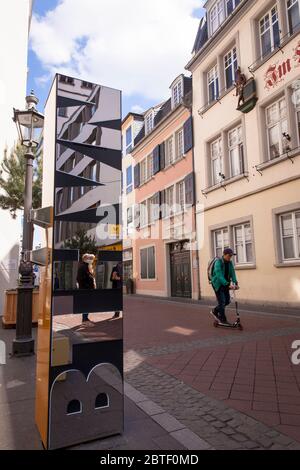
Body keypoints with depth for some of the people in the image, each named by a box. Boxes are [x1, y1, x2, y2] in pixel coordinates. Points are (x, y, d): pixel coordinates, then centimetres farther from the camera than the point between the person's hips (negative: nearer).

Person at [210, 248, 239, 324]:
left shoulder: (230, 263, 1)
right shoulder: (218, 262, -21)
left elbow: (232, 273, -6)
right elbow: (219, 275, -30)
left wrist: (235, 283, -21)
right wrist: (227, 284, -38)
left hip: (225, 284, 7)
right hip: (218, 284, -7)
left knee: (227, 301, 7)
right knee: (222, 301, -6)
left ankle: (215, 311, 27)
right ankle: (223, 320, 7)